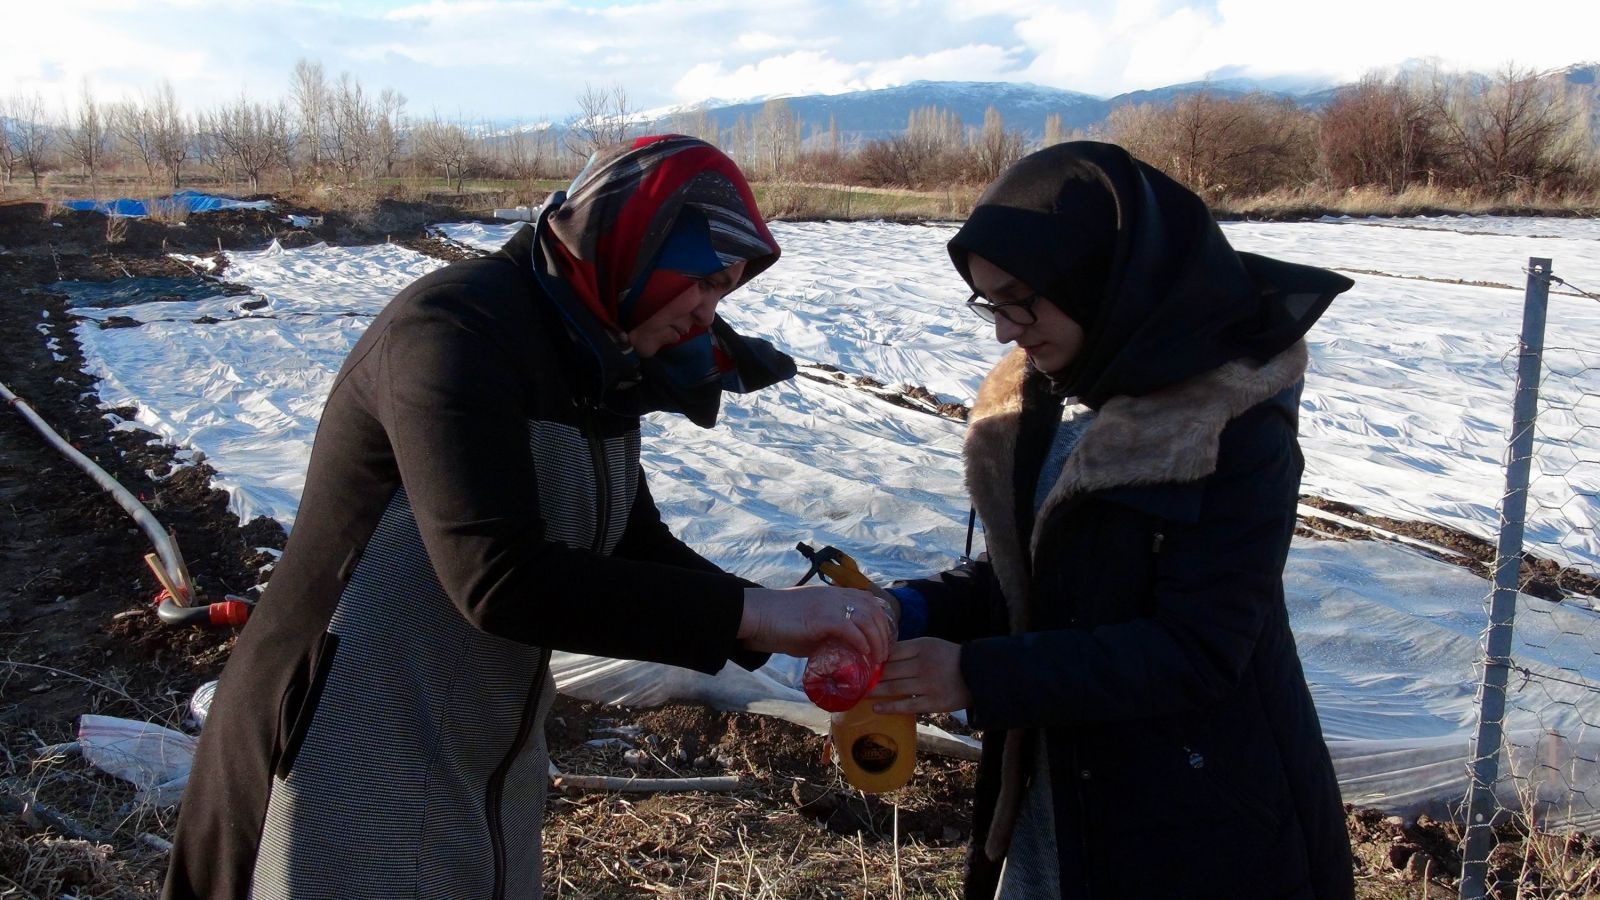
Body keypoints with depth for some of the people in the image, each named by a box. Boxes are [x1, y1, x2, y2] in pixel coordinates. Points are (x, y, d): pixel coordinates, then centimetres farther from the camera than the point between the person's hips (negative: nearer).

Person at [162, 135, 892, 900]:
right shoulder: (459, 326, -22)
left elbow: (636, 549, 9)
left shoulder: (597, 371, 5)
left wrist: (791, 628, -5)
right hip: (354, 773, -8)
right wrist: (752, 613, -29)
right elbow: (502, 578, -31)